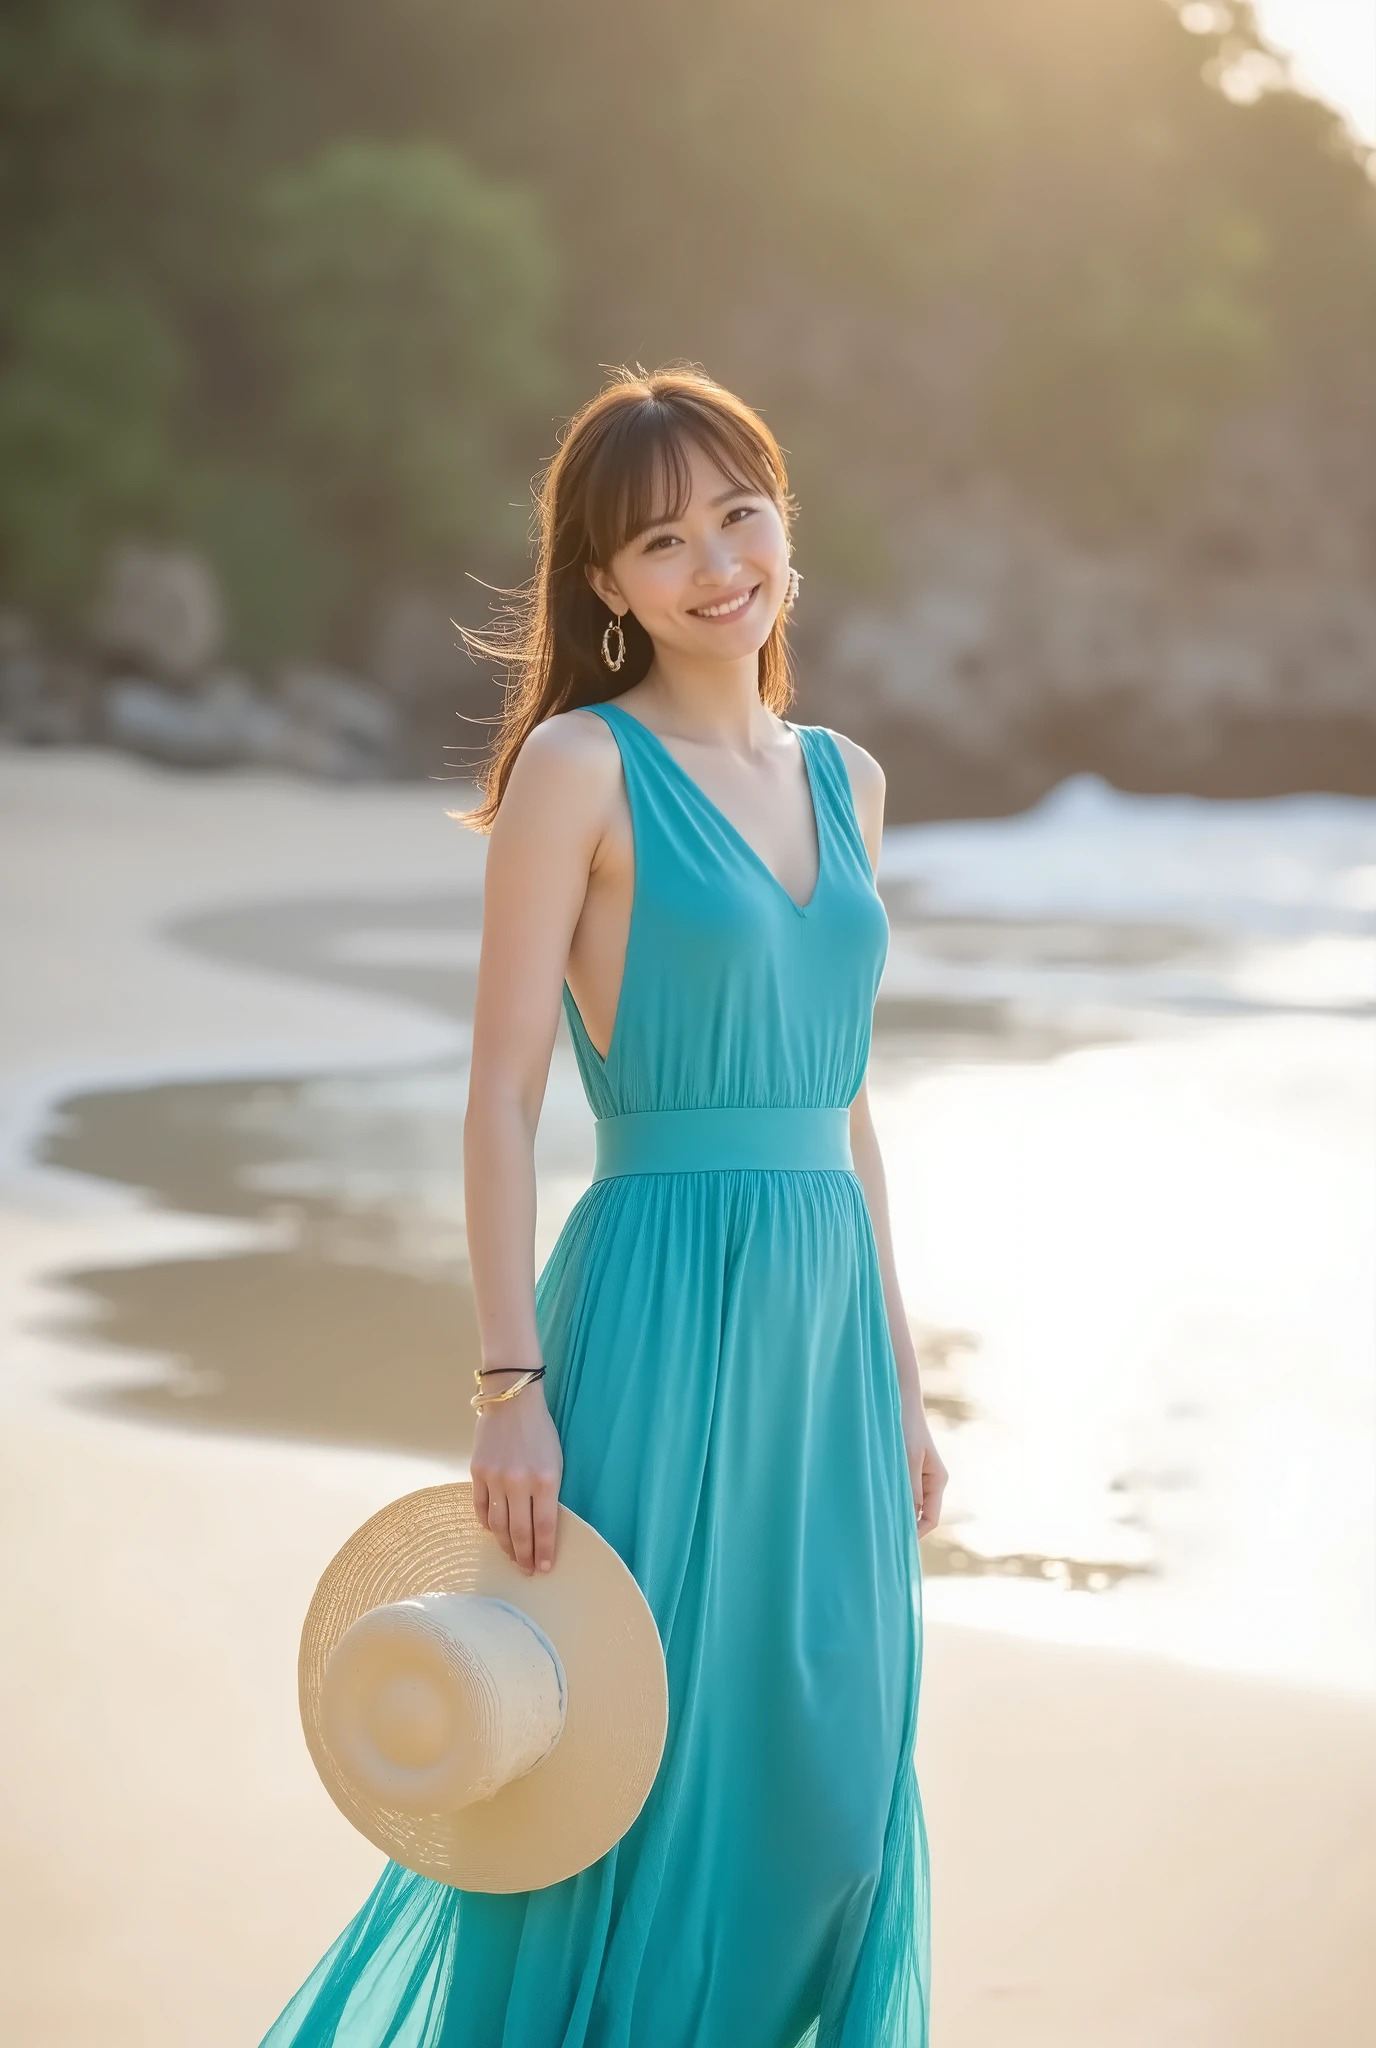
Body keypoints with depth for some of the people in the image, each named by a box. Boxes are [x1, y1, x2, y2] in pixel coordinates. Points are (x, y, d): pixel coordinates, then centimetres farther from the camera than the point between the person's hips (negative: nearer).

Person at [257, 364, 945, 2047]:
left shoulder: (844, 780, 13)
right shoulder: (581, 767, -6)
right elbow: (501, 1095, -9)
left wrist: (900, 1377, 16)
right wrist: (511, 1384, -16)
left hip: (826, 1313, 6)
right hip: (661, 1303, -6)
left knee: (826, 1779, 10)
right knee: (632, 1765, -1)